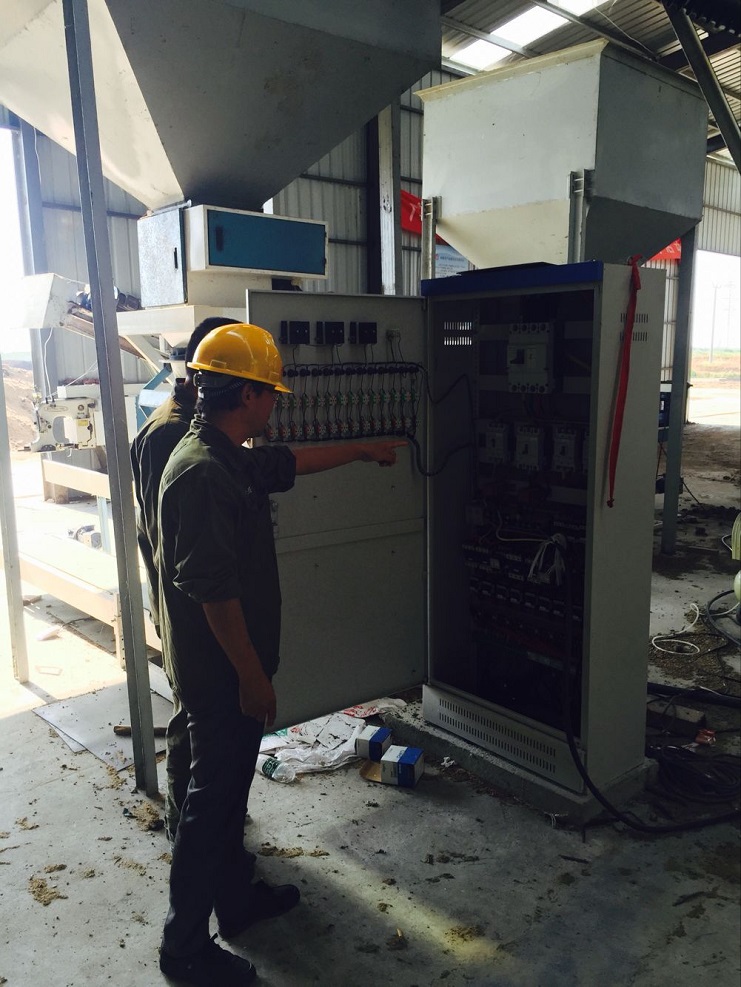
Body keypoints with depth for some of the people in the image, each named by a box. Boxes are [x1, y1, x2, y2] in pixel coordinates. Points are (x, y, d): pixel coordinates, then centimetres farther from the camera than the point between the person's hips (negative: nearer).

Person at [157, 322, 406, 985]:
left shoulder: (231, 459, 5)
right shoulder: (202, 472, -26)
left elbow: (292, 461, 24)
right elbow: (213, 589, -27)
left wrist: (364, 450, 33)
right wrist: (252, 675, -20)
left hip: (231, 666, 10)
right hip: (220, 672, -10)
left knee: (230, 787, 22)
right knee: (213, 798, 5)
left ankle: (232, 902, 41)